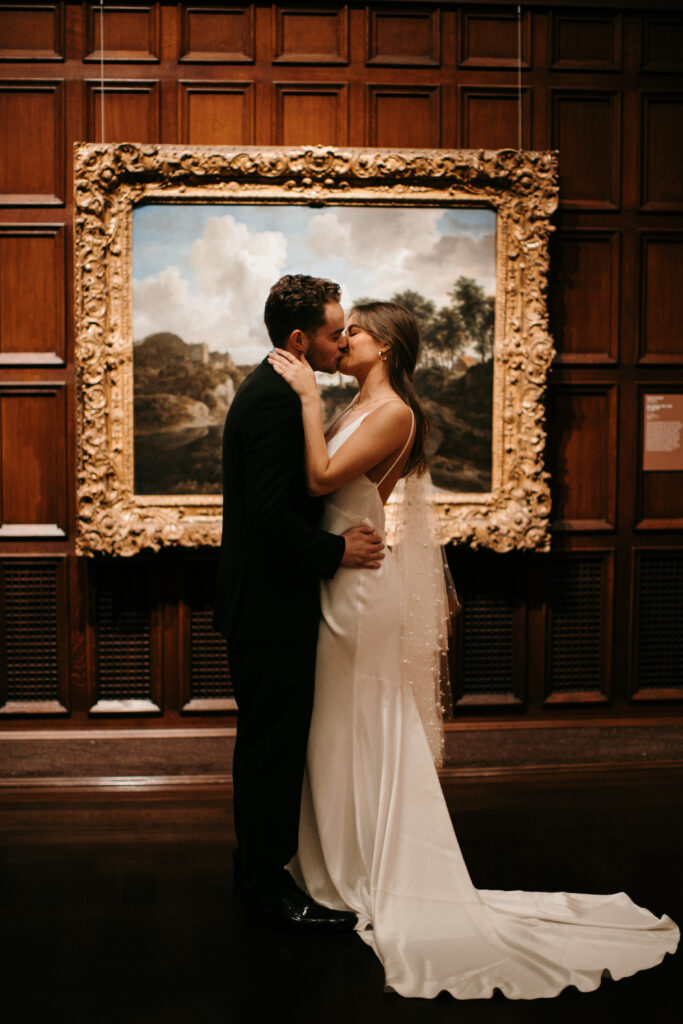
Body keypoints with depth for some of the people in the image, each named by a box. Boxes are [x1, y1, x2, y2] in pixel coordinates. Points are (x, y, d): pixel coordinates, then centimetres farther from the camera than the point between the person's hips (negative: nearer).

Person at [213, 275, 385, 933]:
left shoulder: (269, 391, 13)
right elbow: (270, 513, -27)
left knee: (269, 746, 20)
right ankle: (266, 887, 13)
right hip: (271, 607, -11)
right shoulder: (276, 401, -20)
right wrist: (337, 551, -17)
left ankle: (262, 868, 34)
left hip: (262, 601, 11)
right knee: (273, 748, 0)